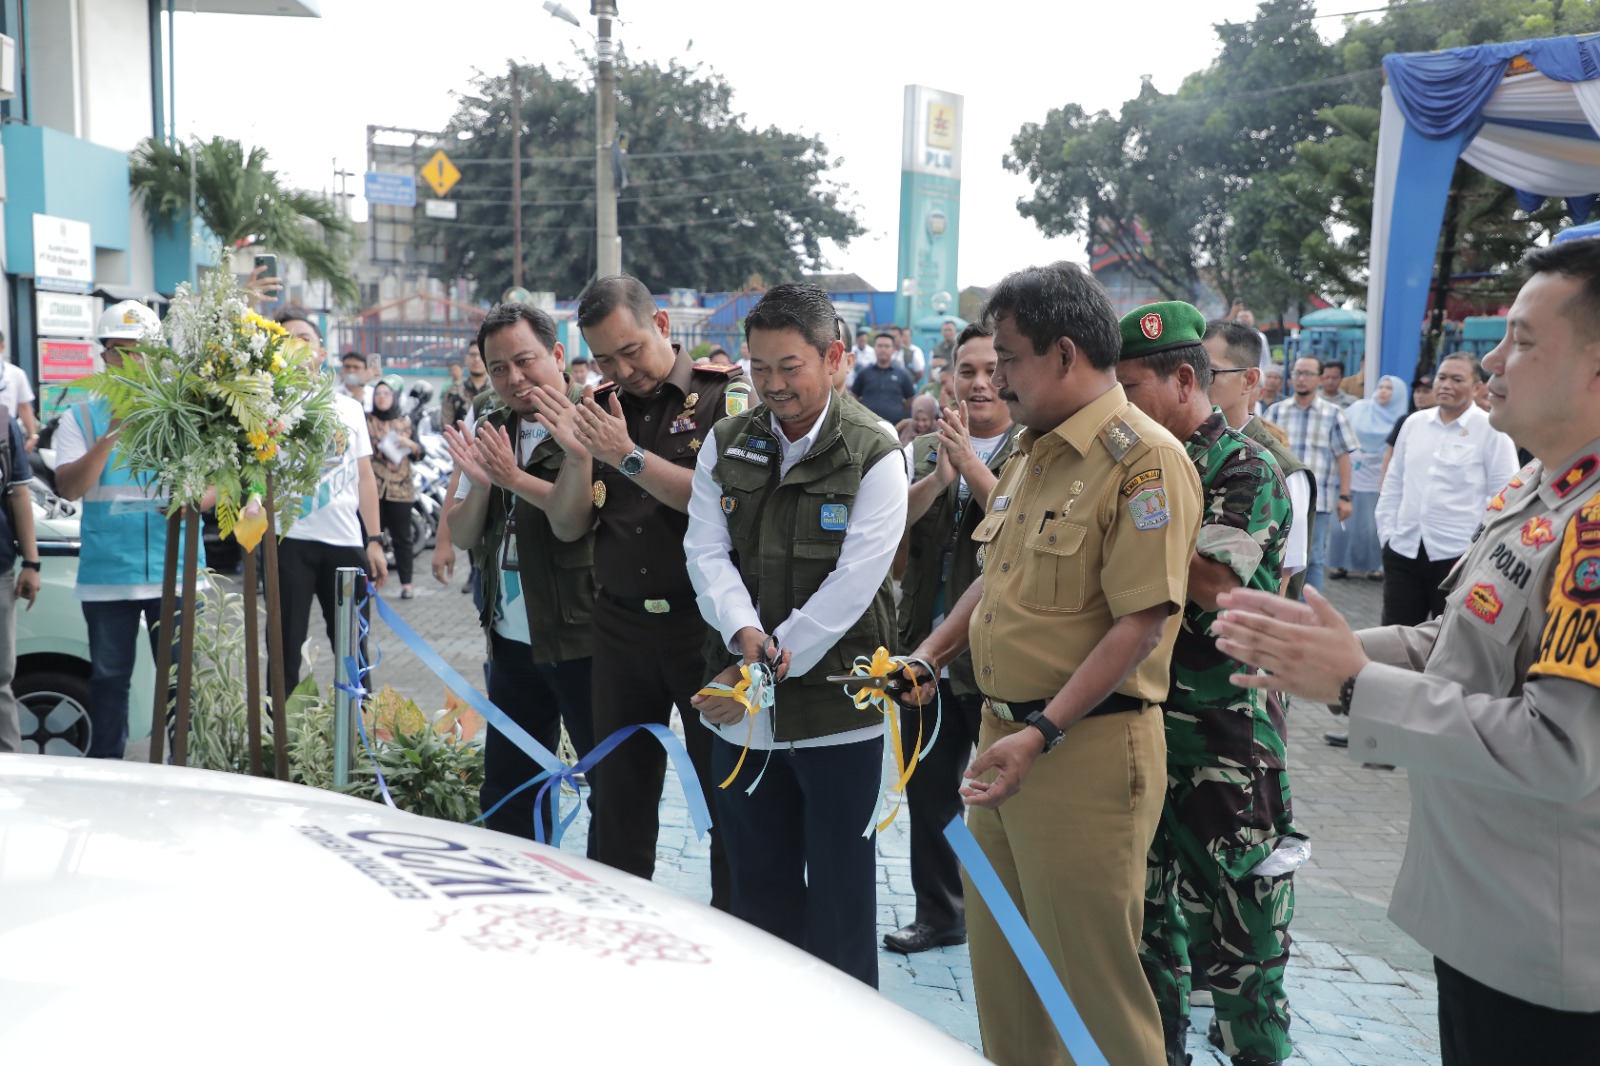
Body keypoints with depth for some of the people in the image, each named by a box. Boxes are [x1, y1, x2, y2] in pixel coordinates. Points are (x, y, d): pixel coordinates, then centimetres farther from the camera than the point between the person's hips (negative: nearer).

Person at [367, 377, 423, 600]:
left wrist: (410, 444, -9)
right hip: (373, 487, -1)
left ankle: (406, 583, 5)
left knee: (402, 537, 2)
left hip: (400, 488, 1)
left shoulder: (405, 423, 13)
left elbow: (421, 453, 11)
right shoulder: (366, 421, 6)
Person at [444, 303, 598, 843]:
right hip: (513, 642, 7)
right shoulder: (490, 429, 11)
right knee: (505, 791, 16)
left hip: (582, 641, -7)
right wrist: (480, 484, -8)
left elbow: (575, 518, -21)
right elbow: (463, 535, 9)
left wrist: (513, 477, -25)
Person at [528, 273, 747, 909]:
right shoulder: (602, 409, 10)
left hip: (706, 623, -4)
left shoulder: (725, 394, -4)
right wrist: (578, 454, -12)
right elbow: (568, 528, 5)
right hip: (621, 627, 5)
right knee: (618, 794, 12)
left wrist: (630, 457, -19)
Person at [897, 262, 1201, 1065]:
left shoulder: (1144, 461, -15)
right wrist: (929, 656, 11)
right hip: (1003, 735, 9)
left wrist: (1044, 732, -24)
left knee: (1091, 976, 5)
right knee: (1000, 963, 19)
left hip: (1085, 749, -8)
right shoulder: (1032, 451, 13)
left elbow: (1142, 623, -20)